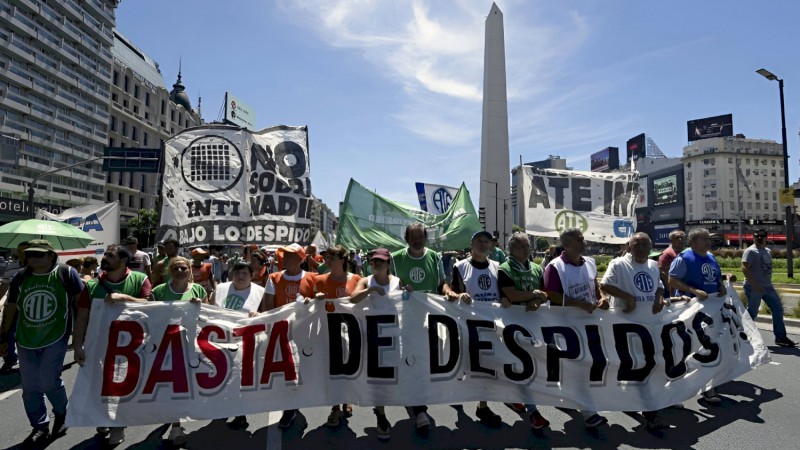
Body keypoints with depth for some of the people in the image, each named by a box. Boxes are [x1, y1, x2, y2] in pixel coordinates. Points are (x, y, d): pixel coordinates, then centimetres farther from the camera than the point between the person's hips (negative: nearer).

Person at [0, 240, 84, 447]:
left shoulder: (66, 273, -10)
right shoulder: (20, 277, 3)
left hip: (55, 339, -5)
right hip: (25, 340, 5)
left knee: (49, 382, -6)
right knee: (30, 387, 9)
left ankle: (61, 413, 24)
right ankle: (40, 427, 26)